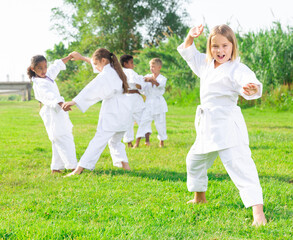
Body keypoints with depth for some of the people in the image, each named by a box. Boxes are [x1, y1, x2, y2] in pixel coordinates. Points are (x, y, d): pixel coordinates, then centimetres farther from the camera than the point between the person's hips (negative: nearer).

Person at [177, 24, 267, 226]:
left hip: (227, 125, -9)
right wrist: (191, 37, 7)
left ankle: (258, 211, -27)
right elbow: (188, 53, 27)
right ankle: (200, 197, 49)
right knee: (194, 160, 25)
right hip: (207, 126, 9)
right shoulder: (206, 64, 11)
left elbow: (248, 81, -35)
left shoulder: (237, 69, -15)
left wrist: (253, 88, -60)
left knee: (238, 163, -21)